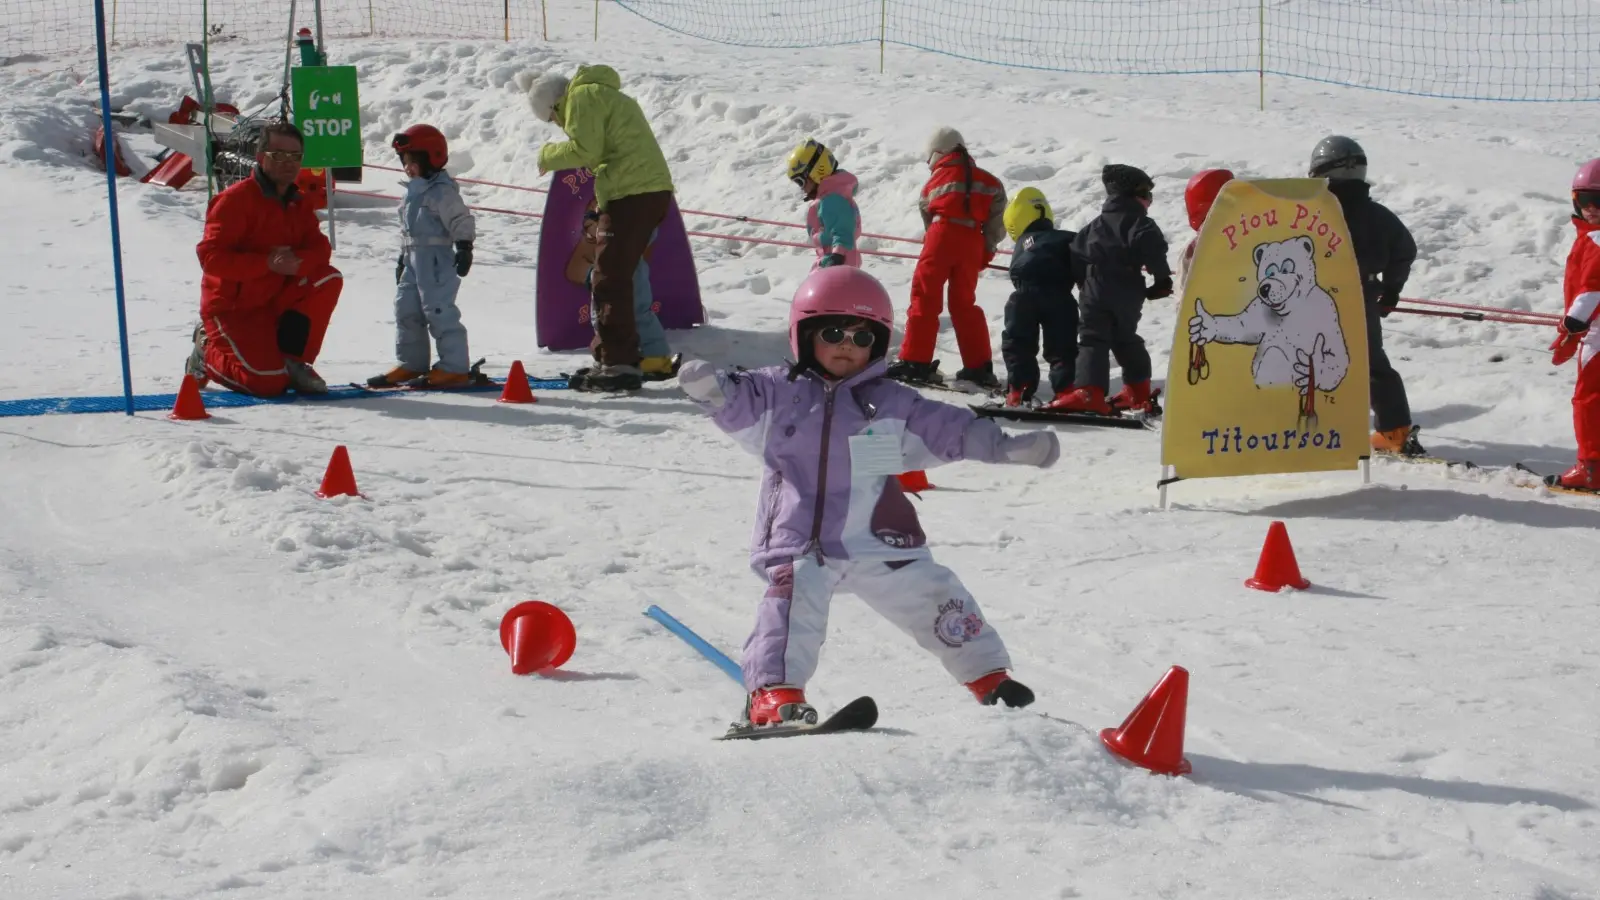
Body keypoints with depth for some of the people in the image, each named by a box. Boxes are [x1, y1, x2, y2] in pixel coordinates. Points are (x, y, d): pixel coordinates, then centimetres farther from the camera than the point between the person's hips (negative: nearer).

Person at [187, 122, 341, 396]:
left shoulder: (297, 203, 7)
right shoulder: (237, 199, -16)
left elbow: (320, 248, -3)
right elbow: (210, 256, -24)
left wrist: (297, 261, -26)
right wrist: (267, 263, -31)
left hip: (275, 300, 7)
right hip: (233, 307, -6)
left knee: (328, 279, -16)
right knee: (269, 383, -21)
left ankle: (292, 362, -6)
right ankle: (209, 351, 9)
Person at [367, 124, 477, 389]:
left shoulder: (442, 191, -12)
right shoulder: (413, 191, 17)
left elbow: (462, 222, -17)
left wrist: (464, 248, -23)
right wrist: (403, 258, 26)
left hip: (437, 261, -10)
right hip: (414, 260, 10)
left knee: (439, 312, -11)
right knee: (406, 309, 11)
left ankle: (454, 368, -8)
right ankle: (411, 364, 21)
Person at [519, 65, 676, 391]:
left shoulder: (582, 96, -4)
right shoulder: (606, 95, 28)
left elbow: (584, 148, -13)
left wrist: (547, 156, 1)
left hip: (632, 195, -10)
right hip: (653, 191, 10)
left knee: (609, 280, -7)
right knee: (617, 278, 16)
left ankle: (620, 364, -8)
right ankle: (610, 357, 21)